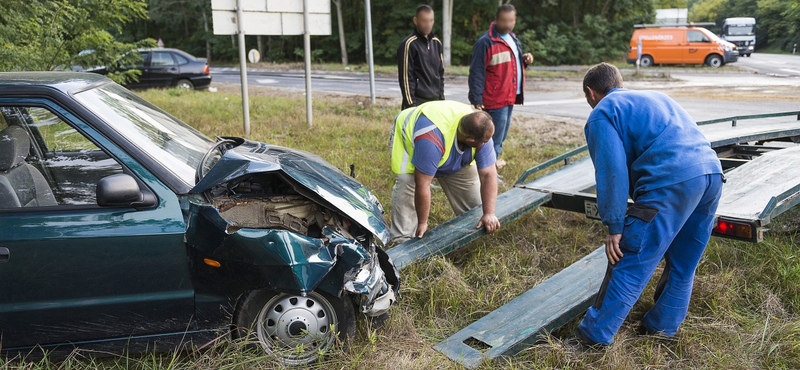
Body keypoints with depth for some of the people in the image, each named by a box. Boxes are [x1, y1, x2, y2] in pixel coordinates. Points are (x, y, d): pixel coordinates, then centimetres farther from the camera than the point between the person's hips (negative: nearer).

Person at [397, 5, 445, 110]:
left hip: (435, 102, 7)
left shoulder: (436, 43, 14)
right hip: (418, 103, -7)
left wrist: (441, 97, 13)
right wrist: (411, 104, -14)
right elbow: (405, 77, -11)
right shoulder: (409, 44, -8)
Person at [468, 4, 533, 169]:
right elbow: (476, 73, -17)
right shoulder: (485, 42, -15)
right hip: (495, 100, -9)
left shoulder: (512, 39, 14)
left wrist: (524, 60, 5)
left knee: (500, 137, 19)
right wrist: (476, 100, -21)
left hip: (510, 97, 9)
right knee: (495, 140, -5)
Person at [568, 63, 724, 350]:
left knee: (629, 266, -3)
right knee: (683, 265, 19)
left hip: (671, 181, -8)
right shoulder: (655, 97, 31)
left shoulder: (603, 113, 6)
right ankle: (662, 329, 33)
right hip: (712, 173, 9)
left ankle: (593, 337, 4)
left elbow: (612, 173, -6)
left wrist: (615, 227, -2)